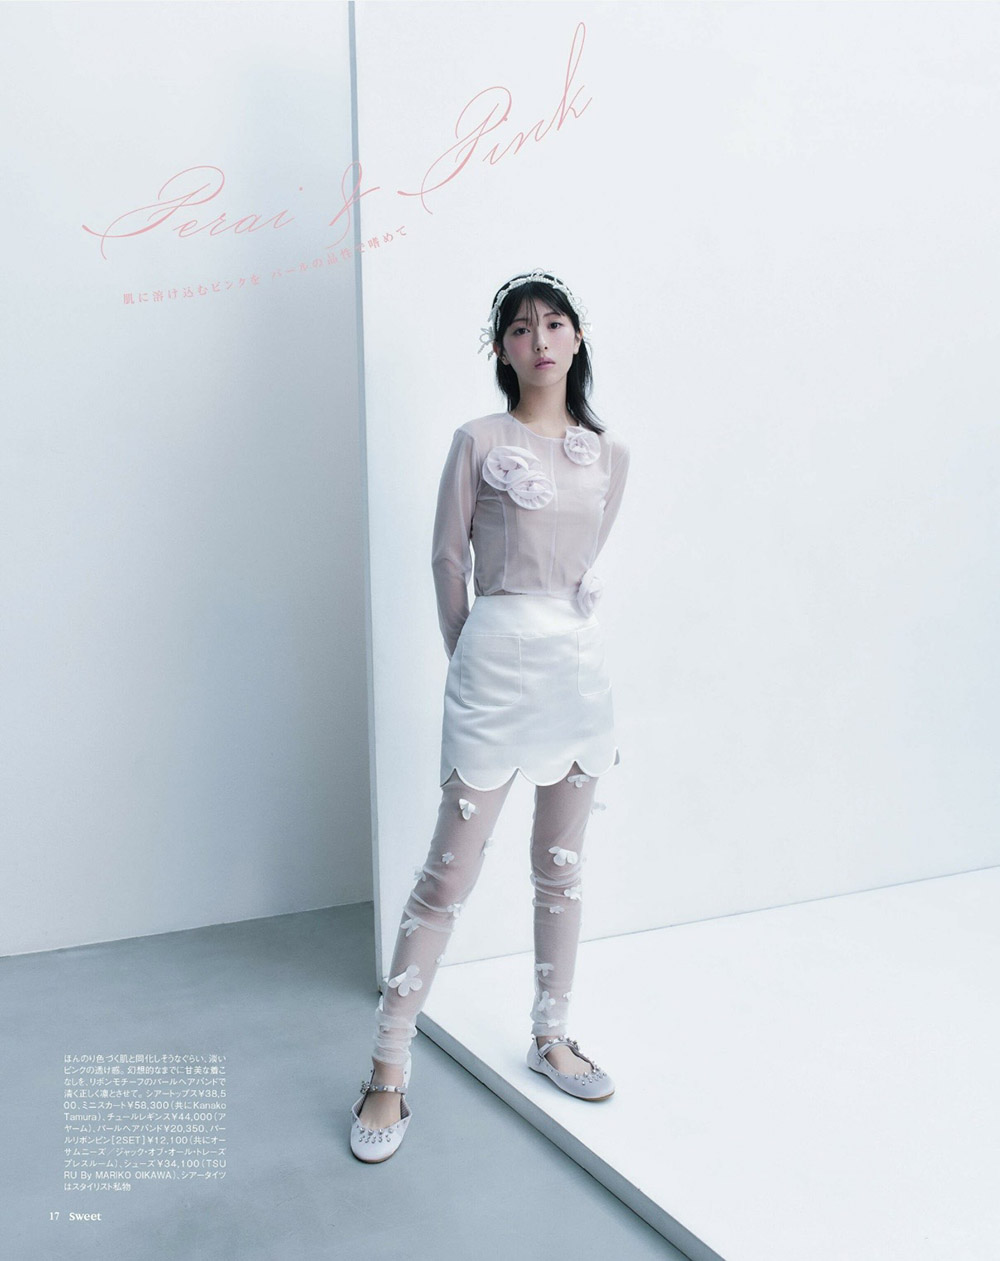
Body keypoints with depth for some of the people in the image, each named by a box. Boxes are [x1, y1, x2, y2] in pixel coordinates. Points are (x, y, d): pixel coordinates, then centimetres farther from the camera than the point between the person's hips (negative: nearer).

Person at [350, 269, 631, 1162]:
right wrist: (475, 653, 7)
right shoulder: (479, 442, -2)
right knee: (450, 873, -3)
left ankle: (551, 1038, 31)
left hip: (583, 661, 5)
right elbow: (449, 559, 2)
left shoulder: (610, 453, 9)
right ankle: (389, 1071, 9)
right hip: (498, 661, -4)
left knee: (562, 866, 14)